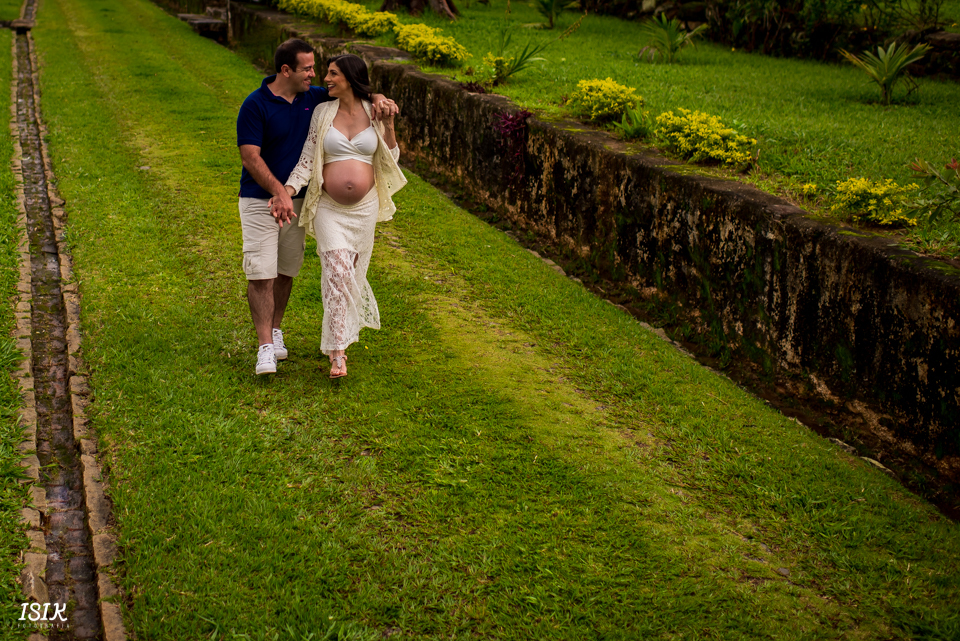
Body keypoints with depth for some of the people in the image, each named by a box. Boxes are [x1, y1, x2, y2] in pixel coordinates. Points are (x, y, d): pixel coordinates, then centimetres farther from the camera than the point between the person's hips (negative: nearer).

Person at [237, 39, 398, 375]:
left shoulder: (312, 98, 2)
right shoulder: (255, 105, -14)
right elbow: (250, 158, -17)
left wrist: (377, 99, -8)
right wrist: (279, 192, -26)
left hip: (297, 198, 5)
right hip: (260, 199, -5)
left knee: (286, 271, 12)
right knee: (261, 273, -9)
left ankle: (275, 330, 28)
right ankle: (265, 346, -5)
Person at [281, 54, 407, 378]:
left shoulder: (374, 113, 2)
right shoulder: (322, 112, 0)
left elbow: (390, 160, 6)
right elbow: (307, 159, -2)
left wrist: (388, 125, -7)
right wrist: (286, 192, -15)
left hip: (365, 207, 2)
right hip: (330, 208, -2)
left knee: (353, 273, 12)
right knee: (336, 273, -13)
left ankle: (342, 331, 34)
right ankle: (337, 353, -11)